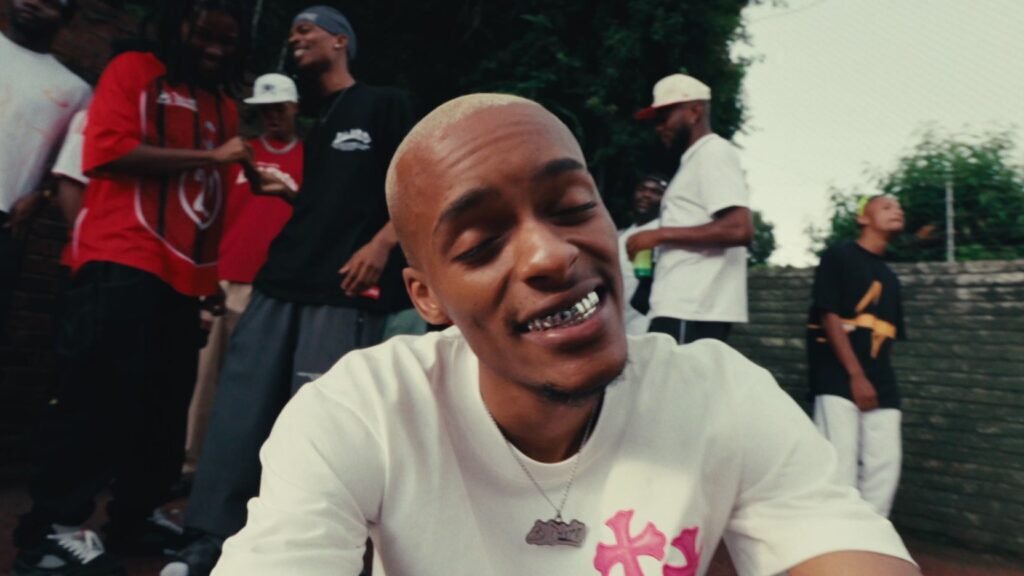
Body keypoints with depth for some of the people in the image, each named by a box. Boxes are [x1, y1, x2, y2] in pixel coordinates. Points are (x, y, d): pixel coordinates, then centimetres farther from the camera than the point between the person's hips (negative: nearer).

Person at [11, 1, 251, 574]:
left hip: (184, 276, 6)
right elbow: (109, 149, -9)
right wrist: (208, 156, -12)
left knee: (166, 406, 8)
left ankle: (133, 517, 21)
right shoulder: (134, 71, 6)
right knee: (99, 396, -8)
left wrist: (213, 274, 15)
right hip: (122, 262, -6)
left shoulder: (225, 107, 21)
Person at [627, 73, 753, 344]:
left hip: (690, 312, -10)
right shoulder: (697, 159, 23)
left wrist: (661, 234, -15)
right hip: (685, 309, 10)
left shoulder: (713, 152, -6)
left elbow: (739, 229, -19)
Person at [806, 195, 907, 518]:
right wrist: (857, 376, -14)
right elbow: (829, 318, -9)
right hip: (839, 379, -7)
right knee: (840, 467, -10)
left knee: (885, 465, 2)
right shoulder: (838, 257, 0)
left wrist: (881, 381, 9)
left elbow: (888, 336, 20)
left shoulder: (890, 278, 20)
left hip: (880, 386, 7)